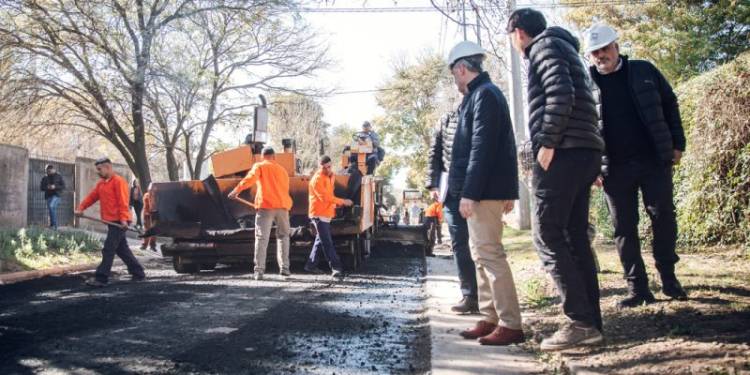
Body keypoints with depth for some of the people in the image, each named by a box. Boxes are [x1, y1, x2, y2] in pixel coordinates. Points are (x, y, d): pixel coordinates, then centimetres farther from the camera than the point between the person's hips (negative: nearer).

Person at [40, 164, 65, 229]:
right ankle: (54, 226, 12)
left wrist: (55, 187, -16)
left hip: (56, 195, -4)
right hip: (48, 196, 5)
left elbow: (63, 186, 0)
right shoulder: (45, 178, 13)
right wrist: (47, 187, -9)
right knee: (52, 210, 5)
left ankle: (54, 224, -22)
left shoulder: (59, 177, 4)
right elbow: (41, 187, 12)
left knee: (51, 206, -28)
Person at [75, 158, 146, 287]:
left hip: (119, 222, -9)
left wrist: (123, 219, -25)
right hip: (112, 221, 9)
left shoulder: (118, 181, -10)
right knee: (122, 249, 14)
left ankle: (101, 278, -7)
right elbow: (92, 196, 13)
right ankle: (138, 274, 21)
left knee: (108, 250, -9)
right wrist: (81, 208, -2)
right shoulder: (101, 183, 18)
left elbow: (123, 202, -18)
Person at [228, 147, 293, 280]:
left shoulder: (259, 166, 8)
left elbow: (250, 179, -8)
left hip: (265, 206, -3)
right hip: (282, 205, 3)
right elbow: (284, 189, 17)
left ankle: (259, 271, -10)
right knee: (283, 236, 17)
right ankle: (284, 268, 10)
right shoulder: (282, 170, 19)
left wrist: (236, 191, -4)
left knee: (262, 238, -3)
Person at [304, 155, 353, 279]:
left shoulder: (330, 176, 13)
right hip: (319, 214, -9)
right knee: (327, 242, -11)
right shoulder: (317, 179, -16)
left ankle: (311, 265, 25)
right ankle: (336, 268, -14)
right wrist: (343, 201, -19)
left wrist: (334, 204, 9)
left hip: (327, 213, 9)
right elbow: (325, 197, -22)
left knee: (321, 240, 14)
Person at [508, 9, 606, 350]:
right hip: (586, 152, 9)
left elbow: (560, 94, -17)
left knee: (548, 237, -7)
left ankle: (580, 321, -8)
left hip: (562, 153, -9)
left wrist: (547, 143, -15)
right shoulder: (565, 48, 28)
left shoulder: (545, 45, 0)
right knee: (575, 238, 8)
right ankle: (591, 323, 9)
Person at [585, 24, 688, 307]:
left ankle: (668, 278, 17)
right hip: (615, 167, 0)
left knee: (664, 216, 1)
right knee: (624, 227, 2)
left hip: (654, 159, 0)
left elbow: (669, 105, 10)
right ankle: (637, 287, 10)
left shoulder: (643, 71, 5)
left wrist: (677, 143, 3)